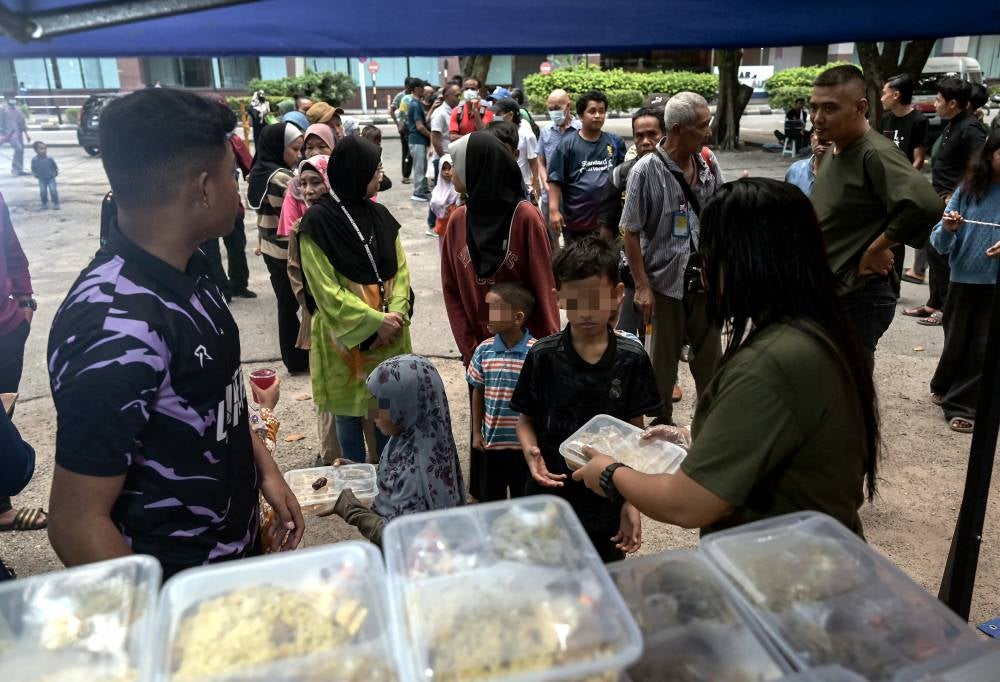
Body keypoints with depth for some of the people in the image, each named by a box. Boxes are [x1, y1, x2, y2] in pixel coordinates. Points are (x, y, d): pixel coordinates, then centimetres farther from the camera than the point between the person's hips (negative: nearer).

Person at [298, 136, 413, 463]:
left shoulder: (380, 215, 4)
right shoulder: (317, 221, -12)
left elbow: (400, 269, 3)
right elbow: (325, 289, -14)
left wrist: (395, 313, -13)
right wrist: (374, 320, -17)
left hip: (389, 333, 5)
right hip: (345, 335, -4)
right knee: (349, 411, 11)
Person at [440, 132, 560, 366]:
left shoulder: (525, 218, -11)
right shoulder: (457, 221, 1)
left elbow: (545, 288, -10)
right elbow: (451, 290, 3)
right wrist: (469, 349, -3)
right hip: (480, 345, 3)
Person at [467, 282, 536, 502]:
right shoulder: (484, 350, -6)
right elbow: (477, 392, 5)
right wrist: (476, 432, 7)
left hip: (525, 442, -3)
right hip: (491, 439, 3)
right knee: (489, 498, 20)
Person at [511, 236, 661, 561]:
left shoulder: (632, 358, -7)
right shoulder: (543, 356, -8)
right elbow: (526, 419, 0)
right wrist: (532, 454, -21)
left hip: (608, 499, 1)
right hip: (550, 492, 0)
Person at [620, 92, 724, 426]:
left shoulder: (709, 163, 2)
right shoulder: (647, 170, -12)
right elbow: (631, 232, -10)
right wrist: (642, 286, -12)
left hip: (705, 280, 4)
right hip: (665, 282, -4)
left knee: (710, 358, 15)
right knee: (663, 361, 11)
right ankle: (661, 422, 29)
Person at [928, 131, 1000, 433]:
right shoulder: (969, 189, -3)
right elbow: (939, 244, -4)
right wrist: (947, 229, -26)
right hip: (963, 280, 1)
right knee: (956, 343, 15)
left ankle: (962, 405, 18)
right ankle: (944, 387, 39)